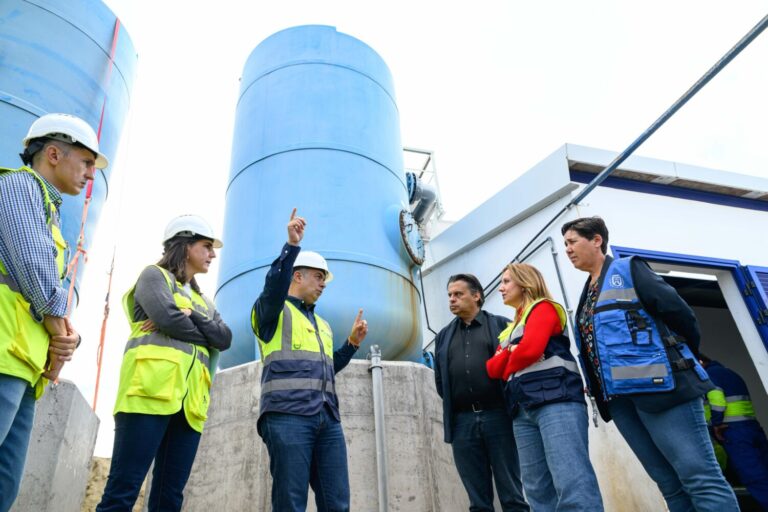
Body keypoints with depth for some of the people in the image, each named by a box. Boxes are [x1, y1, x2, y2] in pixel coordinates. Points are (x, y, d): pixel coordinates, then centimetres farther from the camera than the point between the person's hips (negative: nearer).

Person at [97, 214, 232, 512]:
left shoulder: (204, 301, 29)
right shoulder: (154, 275, 11)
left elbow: (225, 338, 11)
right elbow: (167, 317, -9)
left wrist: (193, 317, -5)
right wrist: (205, 334, 7)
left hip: (190, 400, 6)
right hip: (152, 390, -6)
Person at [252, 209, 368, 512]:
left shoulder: (322, 324, 29)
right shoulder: (273, 311, 7)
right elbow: (273, 288, -17)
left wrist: (352, 343, 17)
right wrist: (292, 245, -25)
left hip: (328, 419, 7)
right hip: (287, 415, -6)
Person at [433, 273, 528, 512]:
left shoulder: (501, 325, 8)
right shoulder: (443, 336, 19)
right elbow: (440, 380, 18)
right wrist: (453, 405, 9)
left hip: (497, 416, -3)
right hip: (462, 421, 3)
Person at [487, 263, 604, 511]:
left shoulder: (543, 308, 6)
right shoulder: (510, 329, 27)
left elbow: (530, 349, -12)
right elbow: (493, 368, 16)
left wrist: (508, 371, 6)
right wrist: (509, 351, -3)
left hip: (557, 400, -8)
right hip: (523, 410, 8)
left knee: (573, 484, -15)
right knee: (537, 489, 5)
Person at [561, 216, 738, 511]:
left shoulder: (628, 270, 0)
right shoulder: (587, 295, 20)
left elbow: (678, 311, -6)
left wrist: (687, 358, 3)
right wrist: (599, 390, 9)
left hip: (658, 386, -7)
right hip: (619, 398, 7)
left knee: (699, 476, -6)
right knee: (669, 482, 10)